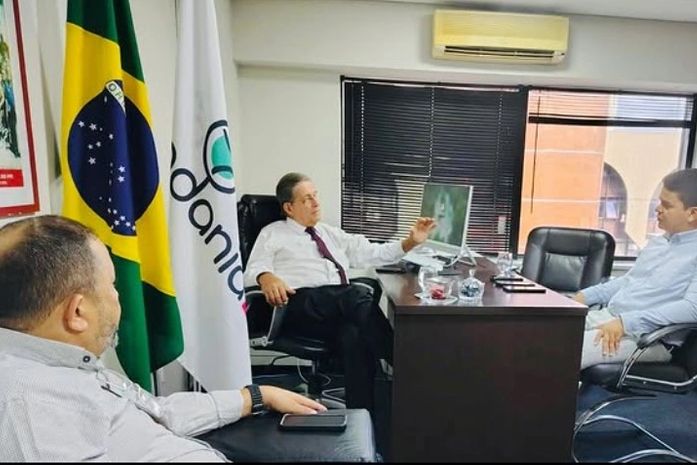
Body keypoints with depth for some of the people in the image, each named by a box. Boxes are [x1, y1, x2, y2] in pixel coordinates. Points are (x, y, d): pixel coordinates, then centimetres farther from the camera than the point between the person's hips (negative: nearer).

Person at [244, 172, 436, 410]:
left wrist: (410, 242, 9)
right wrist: (267, 277, -22)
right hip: (302, 306, -3)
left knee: (354, 334, -33)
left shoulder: (332, 234, 28)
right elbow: (253, 270, 3)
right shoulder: (273, 233, 16)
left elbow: (372, 253, 21)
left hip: (344, 305, 4)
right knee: (358, 295, -32)